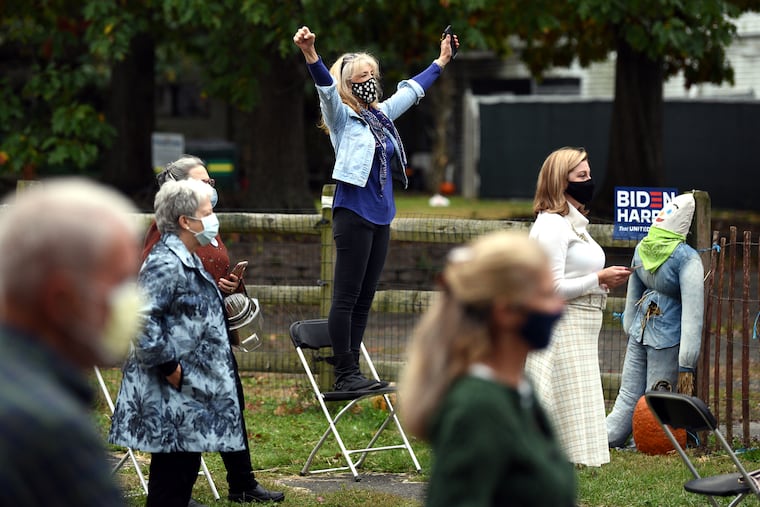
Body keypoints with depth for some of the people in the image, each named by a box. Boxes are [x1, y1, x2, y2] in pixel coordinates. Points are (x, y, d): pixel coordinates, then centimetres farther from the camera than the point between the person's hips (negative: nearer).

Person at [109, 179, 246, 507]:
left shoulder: (188, 262, 15)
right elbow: (142, 322, -26)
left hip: (190, 391, 10)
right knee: (172, 471, -7)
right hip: (170, 394, -10)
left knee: (185, 468, 13)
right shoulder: (164, 264, -18)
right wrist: (169, 366, -21)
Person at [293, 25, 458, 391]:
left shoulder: (381, 114, 16)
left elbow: (412, 89, 31)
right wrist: (310, 54, -41)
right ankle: (344, 374, -7)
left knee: (364, 299, 7)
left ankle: (351, 370, 10)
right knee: (346, 298, -7)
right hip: (353, 213, -8)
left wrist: (442, 60, 41)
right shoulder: (342, 117, -4)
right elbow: (326, 86, -22)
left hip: (380, 216, 8)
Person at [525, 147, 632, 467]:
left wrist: (605, 284, 7)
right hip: (561, 330, -10)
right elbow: (551, 288, -20)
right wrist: (598, 280, -15)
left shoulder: (573, 223, 18)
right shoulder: (552, 225, -13)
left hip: (580, 332, 10)